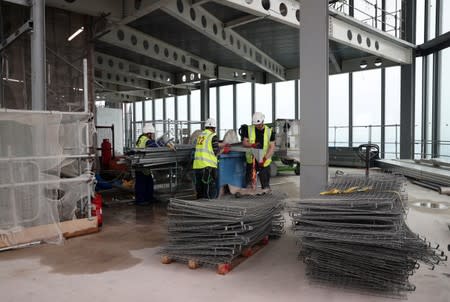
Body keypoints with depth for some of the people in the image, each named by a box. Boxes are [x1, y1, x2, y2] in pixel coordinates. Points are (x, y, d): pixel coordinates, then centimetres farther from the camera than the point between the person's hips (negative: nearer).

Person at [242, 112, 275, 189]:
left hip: (264, 161, -1)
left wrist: (265, 158, -19)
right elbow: (244, 142, 2)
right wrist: (252, 145, -20)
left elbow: (272, 147, -6)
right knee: (249, 182, 6)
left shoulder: (269, 131, -3)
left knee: (266, 184, 3)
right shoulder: (249, 129, 0)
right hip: (251, 159, 1)